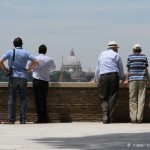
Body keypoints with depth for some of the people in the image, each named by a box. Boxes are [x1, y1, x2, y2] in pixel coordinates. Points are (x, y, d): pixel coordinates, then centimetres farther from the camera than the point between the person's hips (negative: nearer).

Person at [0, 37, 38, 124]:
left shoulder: (10, 52, 2)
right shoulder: (25, 53, 2)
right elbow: (36, 62, -5)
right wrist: (29, 70, 5)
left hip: (13, 77, 0)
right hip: (23, 77, 0)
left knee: (12, 98, 2)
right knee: (23, 99, 4)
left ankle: (11, 119, -4)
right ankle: (23, 119, 0)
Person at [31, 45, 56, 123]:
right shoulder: (49, 59, 1)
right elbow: (53, 67, 20)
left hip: (36, 81, -2)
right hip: (45, 81, 3)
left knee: (38, 100, -1)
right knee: (44, 100, 12)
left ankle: (40, 119, -4)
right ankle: (45, 119, 11)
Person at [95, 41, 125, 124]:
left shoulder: (102, 54, 16)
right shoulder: (117, 56, 8)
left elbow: (97, 69, 18)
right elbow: (121, 70, 12)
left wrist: (97, 79, 28)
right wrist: (123, 78, 30)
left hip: (103, 77, 1)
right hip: (114, 76, -1)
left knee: (103, 98, 5)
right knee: (112, 98, 3)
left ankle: (105, 116, -15)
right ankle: (110, 119, 0)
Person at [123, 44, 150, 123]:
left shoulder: (130, 57, 3)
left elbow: (128, 70, 2)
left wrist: (127, 80, 11)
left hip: (133, 79, -1)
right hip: (142, 80, 1)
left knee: (133, 100, 4)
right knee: (141, 100, 1)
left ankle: (133, 118, -1)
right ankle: (139, 118, -3)